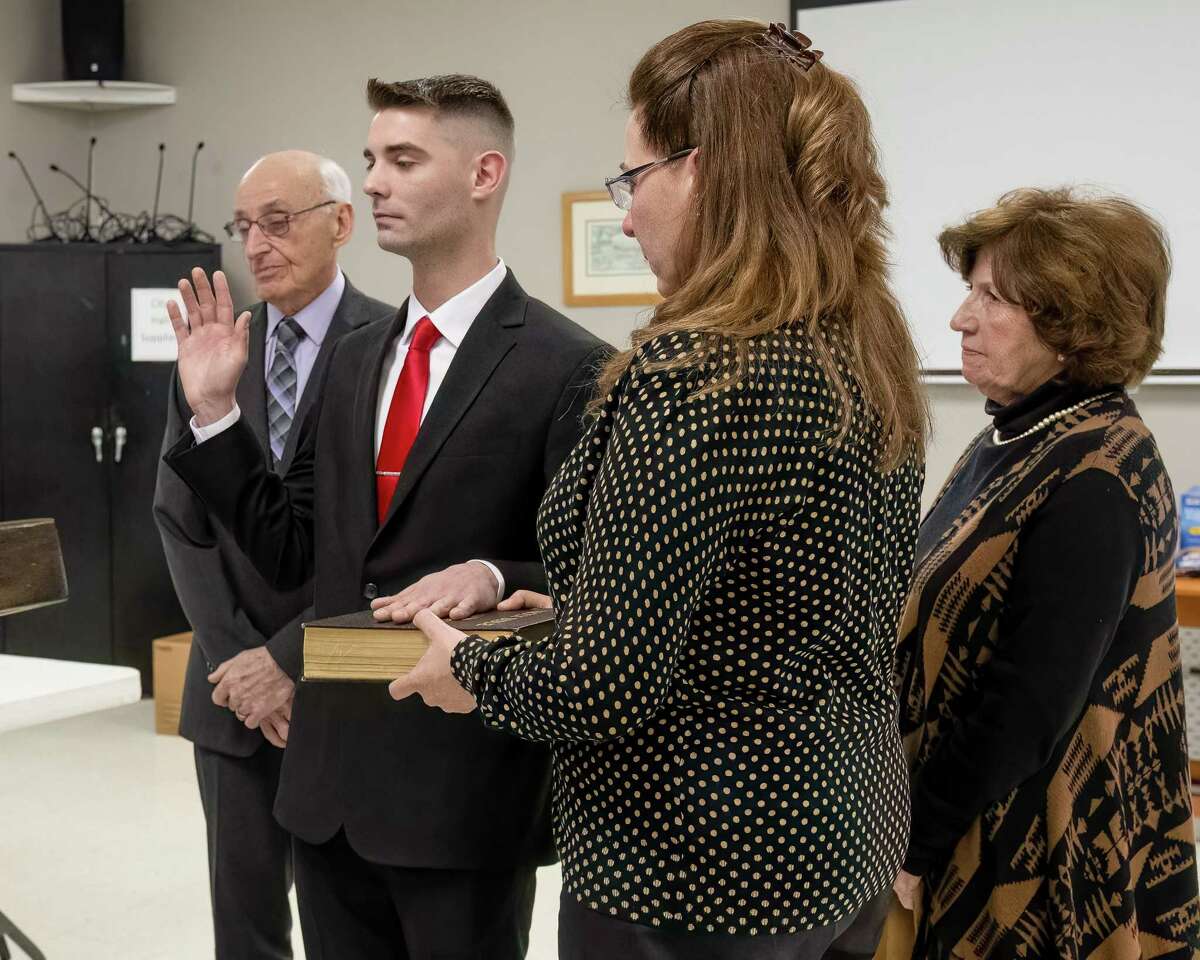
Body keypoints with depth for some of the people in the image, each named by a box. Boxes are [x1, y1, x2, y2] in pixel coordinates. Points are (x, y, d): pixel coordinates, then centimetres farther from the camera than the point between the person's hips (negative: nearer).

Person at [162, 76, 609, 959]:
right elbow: (295, 548, 11)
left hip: (467, 782, -6)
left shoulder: (569, 369, -10)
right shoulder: (355, 357, 11)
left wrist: (495, 578, -29)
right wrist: (216, 411, 4)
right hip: (331, 770, 6)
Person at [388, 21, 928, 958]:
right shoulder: (871, 353, 3)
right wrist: (578, 609, 17)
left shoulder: (690, 375, -23)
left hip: (699, 883, -8)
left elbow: (599, 693, -23)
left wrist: (468, 666, -4)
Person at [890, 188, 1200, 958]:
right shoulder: (1023, 438, 6)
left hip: (1025, 851, -8)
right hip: (973, 817, 8)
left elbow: (1029, 706, -24)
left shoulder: (1093, 482, -22)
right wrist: (918, 825, 13)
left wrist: (918, 849, -16)